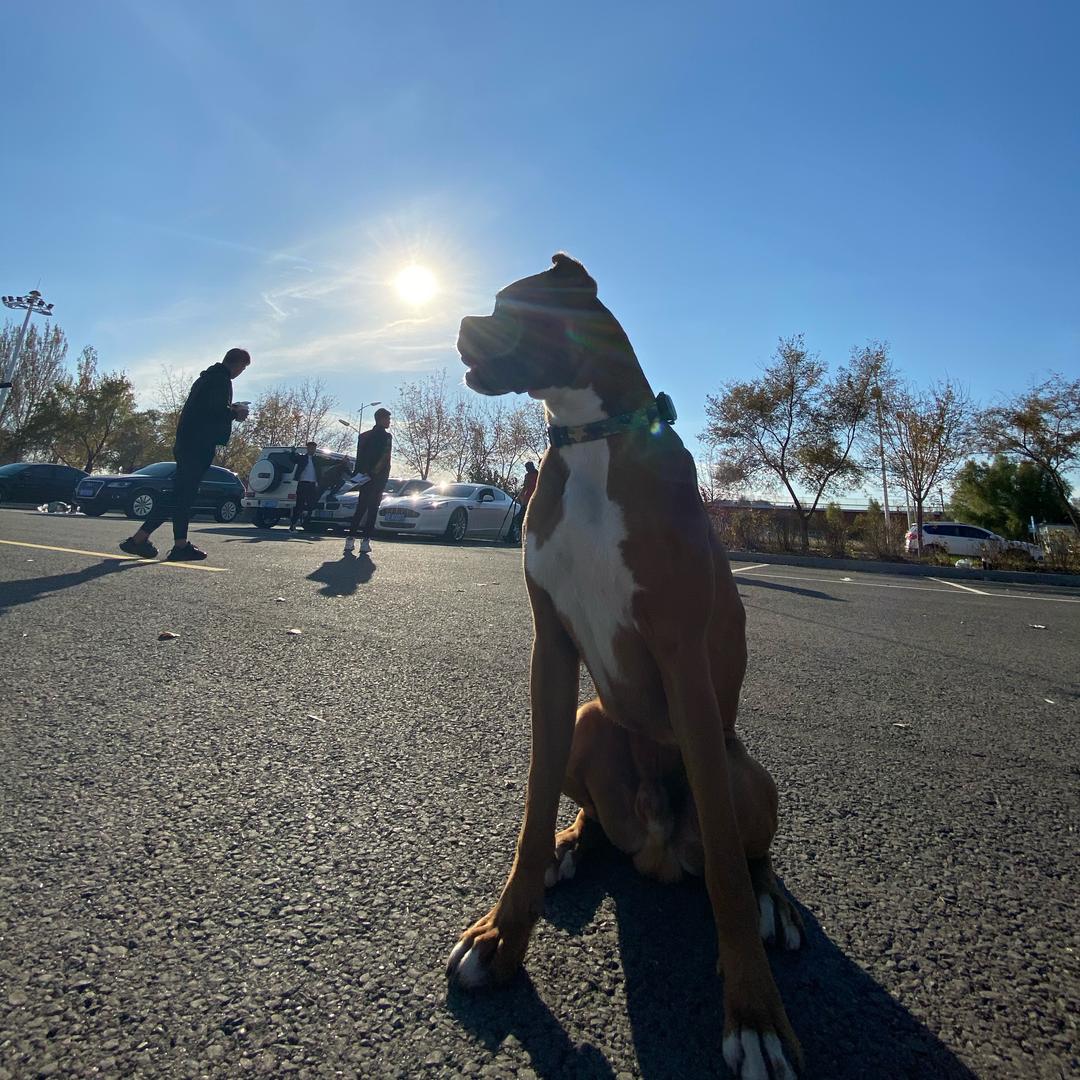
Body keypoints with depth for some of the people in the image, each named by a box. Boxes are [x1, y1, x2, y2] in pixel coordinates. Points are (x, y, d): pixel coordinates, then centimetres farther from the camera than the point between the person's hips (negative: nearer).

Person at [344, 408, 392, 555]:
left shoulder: (364, 436, 16)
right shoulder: (386, 436, -6)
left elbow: (360, 457, 12)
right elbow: (384, 459, -16)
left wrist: (361, 473, 11)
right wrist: (375, 471, -11)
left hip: (364, 478, 6)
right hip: (378, 478, -6)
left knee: (360, 509, 9)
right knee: (372, 510, -4)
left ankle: (351, 539, 1)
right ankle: (366, 541, -8)